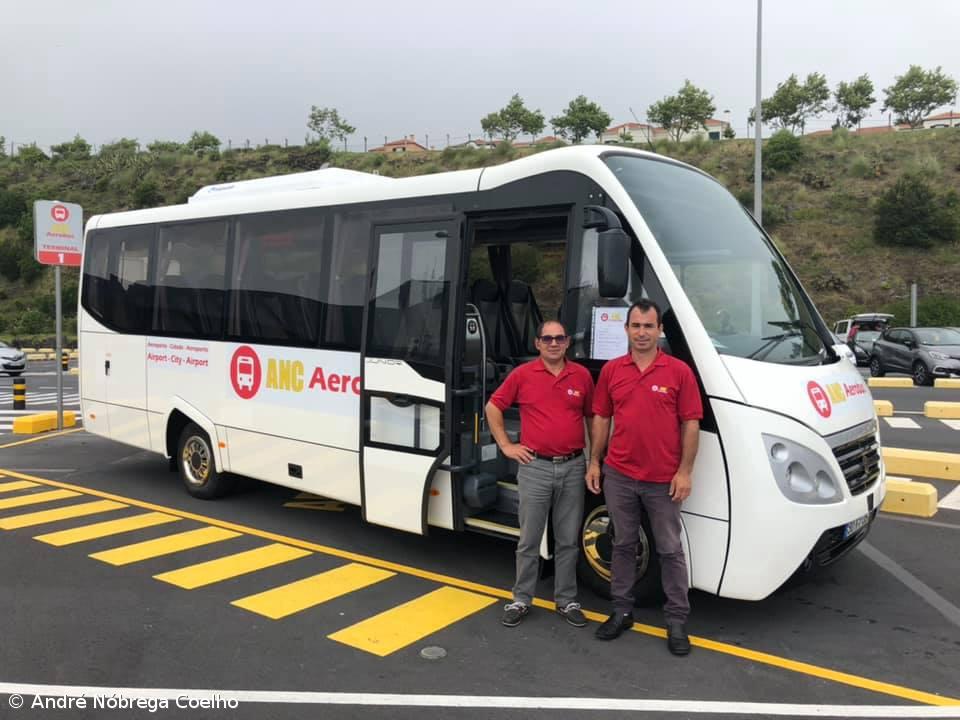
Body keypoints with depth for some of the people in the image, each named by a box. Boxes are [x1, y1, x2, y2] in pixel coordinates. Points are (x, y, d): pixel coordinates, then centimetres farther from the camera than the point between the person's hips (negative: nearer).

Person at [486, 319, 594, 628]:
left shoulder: (582, 375, 4)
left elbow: (592, 415, 14)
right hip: (535, 467, -2)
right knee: (529, 541, 8)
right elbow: (493, 407, 6)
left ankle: (566, 601, 25)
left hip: (573, 467, 2)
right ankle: (521, 600, 21)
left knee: (568, 541, 12)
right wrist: (506, 445, 1)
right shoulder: (523, 374, -2)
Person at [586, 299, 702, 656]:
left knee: (670, 550, 7)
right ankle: (622, 610, 27)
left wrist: (684, 471, -9)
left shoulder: (679, 372, -4)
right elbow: (600, 418, 9)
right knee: (623, 545, 14)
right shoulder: (611, 370, 4)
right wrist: (594, 462, 4)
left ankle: (677, 620, 19)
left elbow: (691, 424, -4)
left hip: (663, 480, -2)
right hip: (619, 476, 3)